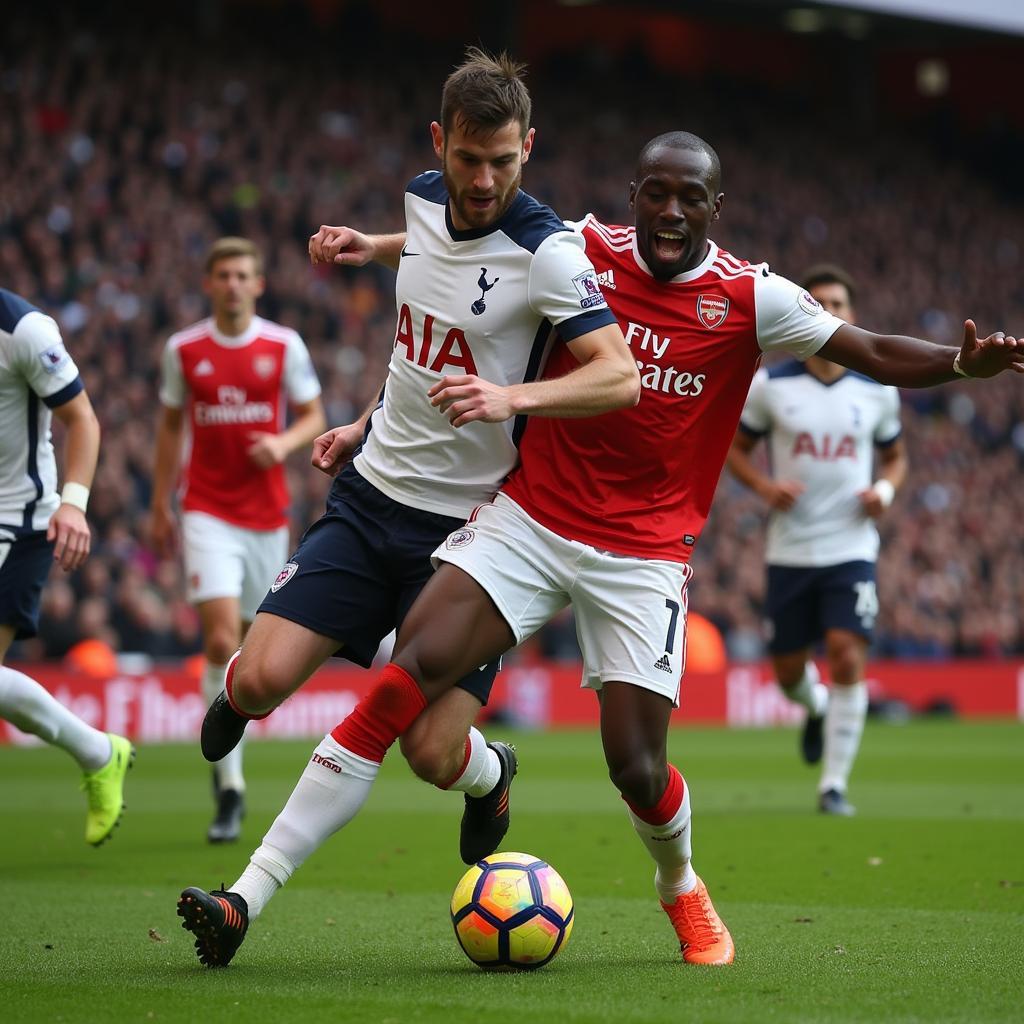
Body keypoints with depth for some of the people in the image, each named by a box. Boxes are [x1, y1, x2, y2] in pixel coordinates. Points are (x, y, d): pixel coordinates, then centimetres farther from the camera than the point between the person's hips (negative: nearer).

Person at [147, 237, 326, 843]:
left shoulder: (284, 346, 1)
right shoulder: (183, 350, 2)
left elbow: (314, 418, 7)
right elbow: (171, 426, 13)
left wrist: (284, 442, -16)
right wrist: (160, 505, 12)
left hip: (267, 511, 2)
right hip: (207, 513, -2)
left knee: (251, 639, 11)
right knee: (221, 638, -16)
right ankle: (230, 786, -13)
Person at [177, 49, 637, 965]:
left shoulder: (548, 254, -17)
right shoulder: (420, 202, 4)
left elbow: (622, 377, -28)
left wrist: (511, 396, -41)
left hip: (467, 526, -5)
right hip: (375, 490, 5)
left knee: (438, 754, -11)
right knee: (263, 679, -12)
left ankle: (489, 773, 27)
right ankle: (239, 701, 27)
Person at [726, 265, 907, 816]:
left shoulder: (877, 391, 2)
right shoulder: (770, 384, -1)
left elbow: (895, 455, 17)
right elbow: (735, 447, 9)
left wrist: (885, 489, -6)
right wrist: (764, 485, -10)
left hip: (850, 548, -1)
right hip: (789, 550, 1)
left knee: (848, 657, -16)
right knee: (788, 672, 7)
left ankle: (834, 784, -5)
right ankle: (817, 709, 45)